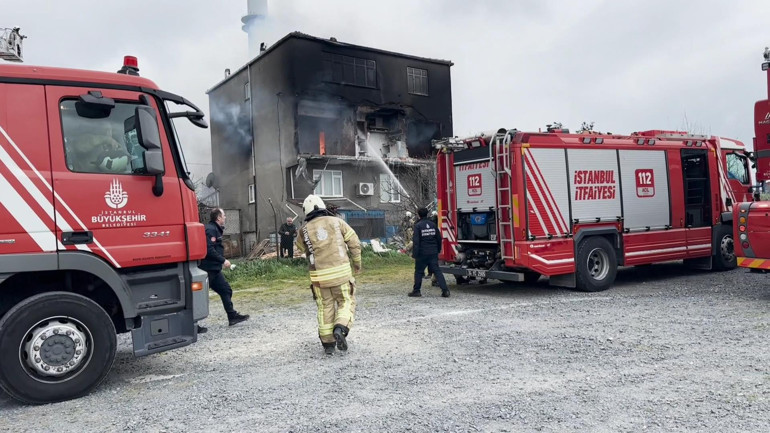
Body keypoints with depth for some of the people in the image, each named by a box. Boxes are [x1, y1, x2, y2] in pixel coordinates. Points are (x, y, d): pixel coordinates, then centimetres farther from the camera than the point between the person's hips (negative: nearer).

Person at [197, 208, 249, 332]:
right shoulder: (210, 230, -15)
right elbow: (209, 250, -24)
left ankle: (232, 316, 22)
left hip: (214, 269, 11)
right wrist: (223, 260, -18)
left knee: (226, 290, 15)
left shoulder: (215, 229, 16)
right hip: (208, 269, -11)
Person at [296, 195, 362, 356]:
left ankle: (328, 344, 16)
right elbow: (354, 243, 3)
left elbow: (302, 248, 22)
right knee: (346, 302, 13)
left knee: (325, 308, 13)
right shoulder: (336, 221, 1)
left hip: (319, 275, 1)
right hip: (340, 271, -1)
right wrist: (357, 262, 16)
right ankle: (340, 329, -11)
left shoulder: (304, 230, 2)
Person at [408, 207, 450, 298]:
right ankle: (445, 290, -4)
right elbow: (439, 238, 12)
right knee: (437, 271, 4)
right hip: (433, 253, 4)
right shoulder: (433, 224, 8)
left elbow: (416, 241, -13)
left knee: (418, 271, 8)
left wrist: (414, 253, -11)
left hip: (422, 253, -4)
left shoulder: (418, 226, -8)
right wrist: (438, 250, 22)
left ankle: (416, 290, 14)